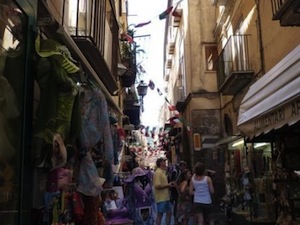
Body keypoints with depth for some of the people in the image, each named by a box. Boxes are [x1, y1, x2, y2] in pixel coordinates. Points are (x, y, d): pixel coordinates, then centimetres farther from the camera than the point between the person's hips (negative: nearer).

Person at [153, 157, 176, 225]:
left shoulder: (163, 172, 16)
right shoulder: (157, 173, -16)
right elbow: (157, 186, -24)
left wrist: (170, 184, 7)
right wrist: (168, 185, -15)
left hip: (166, 197, 10)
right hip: (161, 198, -10)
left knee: (169, 213, 14)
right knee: (160, 214, -1)